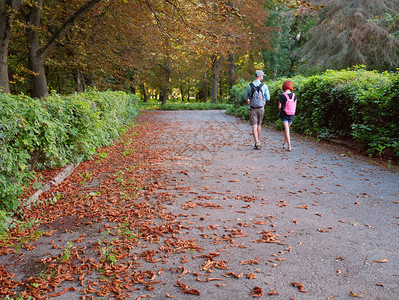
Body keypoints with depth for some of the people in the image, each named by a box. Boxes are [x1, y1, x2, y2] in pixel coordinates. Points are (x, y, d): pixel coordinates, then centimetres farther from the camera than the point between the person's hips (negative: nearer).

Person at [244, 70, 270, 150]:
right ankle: (258, 141, 28)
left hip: (252, 109, -1)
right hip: (261, 108, 1)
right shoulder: (264, 86, -7)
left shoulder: (249, 86, -5)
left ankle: (257, 144, -9)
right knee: (259, 124, 18)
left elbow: (246, 97, 7)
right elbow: (268, 98, -3)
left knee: (254, 126, -2)